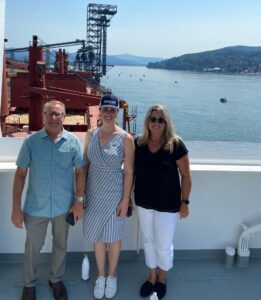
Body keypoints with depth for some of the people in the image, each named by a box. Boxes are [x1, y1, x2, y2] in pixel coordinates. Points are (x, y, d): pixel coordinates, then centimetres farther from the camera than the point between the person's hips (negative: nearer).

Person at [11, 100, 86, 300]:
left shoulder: (74, 142, -6)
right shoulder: (31, 142, -8)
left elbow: (80, 172, 1)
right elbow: (20, 174, -5)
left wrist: (79, 200, -4)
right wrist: (16, 207, -7)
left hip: (64, 207, 1)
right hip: (35, 207, 0)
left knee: (60, 246, 18)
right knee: (32, 247, 15)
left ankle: (56, 280, 42)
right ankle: (29, 283, 39)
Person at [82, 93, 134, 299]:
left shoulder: (125, 138, -11)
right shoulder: (91, 134, -1)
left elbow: (128, 172, -9)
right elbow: (85, 165, 5)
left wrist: (125, 200, -10)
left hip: (114, 193, -3)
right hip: (93, 192, 3)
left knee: (113, 236, 11)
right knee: (97, 235, 14)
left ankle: (112, 276, 33)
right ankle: (101, 275, 34)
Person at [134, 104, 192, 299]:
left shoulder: (176, 145, -15)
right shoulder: (138, 144, -6)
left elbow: (186, 176, -8)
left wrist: (184, 202, -7)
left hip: (168, 205, -3)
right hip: (143, 203, 3)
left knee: (164, 245, 10)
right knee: (148, 241, 19)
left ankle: (162, 278, 39)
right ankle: (152, 276, 42)